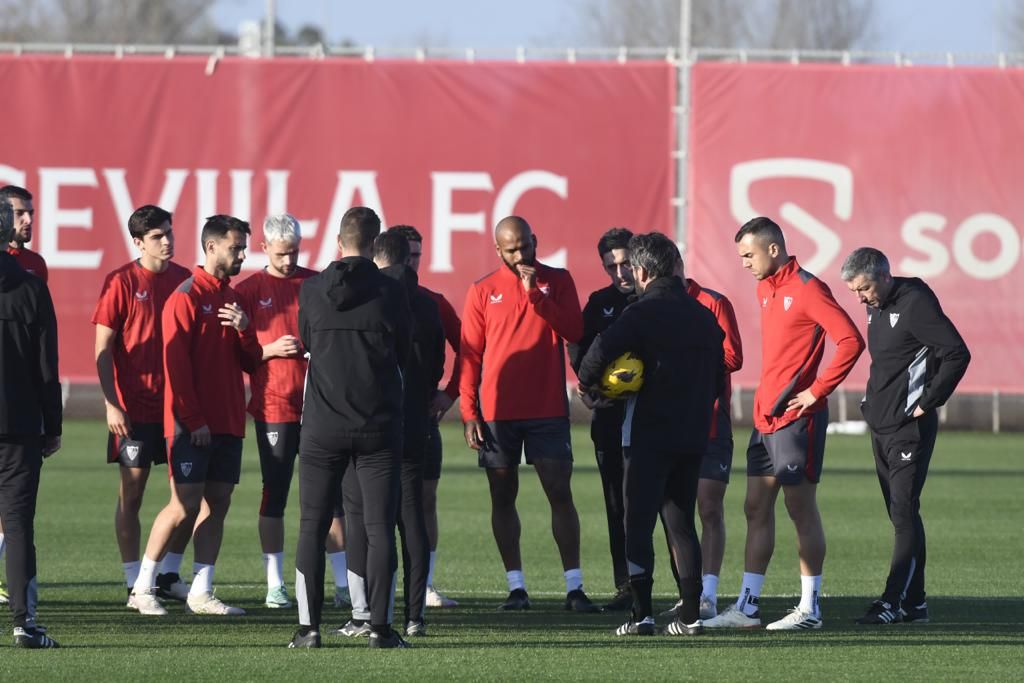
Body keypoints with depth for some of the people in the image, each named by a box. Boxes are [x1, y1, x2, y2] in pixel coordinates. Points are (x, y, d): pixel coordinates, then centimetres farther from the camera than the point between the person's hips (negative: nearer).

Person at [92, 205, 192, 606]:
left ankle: (168, 575, 18)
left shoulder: (185, 280, 7)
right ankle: (135, 584, 6)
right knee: (131, 494, 1)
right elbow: (103, 349, -6)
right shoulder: (121, 283, -6)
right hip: (134, 408, -5)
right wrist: (111, 404, -13)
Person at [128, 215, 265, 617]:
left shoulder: (232, 298, 15)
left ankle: (201, 593, 7)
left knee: (217, 503, 5)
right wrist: (194, 420, -15)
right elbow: (176, 364, -12)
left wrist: (244, 329, -5)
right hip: (193, 426, -7)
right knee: (185, 505, -8)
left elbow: (251, 363, 14)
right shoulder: (187, 297, -8)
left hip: (227, 423, 7)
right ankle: (143, 587, 1)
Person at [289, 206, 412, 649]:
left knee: (313, 525, 6)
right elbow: (403, 354, 6)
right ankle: (379, 625, -5)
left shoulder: (312, 290, -2)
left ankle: (308, 625, 1)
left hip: (322, 425, 1)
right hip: (379, 425, -1)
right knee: (378, 526, 1)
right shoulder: (390, 293, -6)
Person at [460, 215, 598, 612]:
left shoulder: (557, 281, 5)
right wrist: (469, 413, -2)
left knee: (560, 493, -4)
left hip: (548, 410, -1)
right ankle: (515, 586, 8)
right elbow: (470, 356, 5)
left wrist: (536, 294, -15)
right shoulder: (483, 292, 5)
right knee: (502, 498, 3)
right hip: (496, 412, 1)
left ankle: (574, 586, -4)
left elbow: (574, 331, -8)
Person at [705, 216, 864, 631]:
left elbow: (850, 341, -20)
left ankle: (810, 608, 2)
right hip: (766, 417, 9)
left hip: (796, 418, -9)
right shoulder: (765, 290, 15)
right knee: (756, 508, 8)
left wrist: (817, 390, -18)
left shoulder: (807, 290, -12)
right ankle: (747, 607, 11)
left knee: (801, 510, -3)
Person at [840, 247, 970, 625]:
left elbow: (958, 353, -20)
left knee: (904, 512, -10)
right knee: (899, 513, 9)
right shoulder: (876, 307, 13)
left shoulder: (915, 303, -15)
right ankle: (913, 602, 12)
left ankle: (896, 601, -11)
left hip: (909, 427, -9)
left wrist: (928, 402, -15)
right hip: (881, 425, 9)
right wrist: (873, 401, 13)